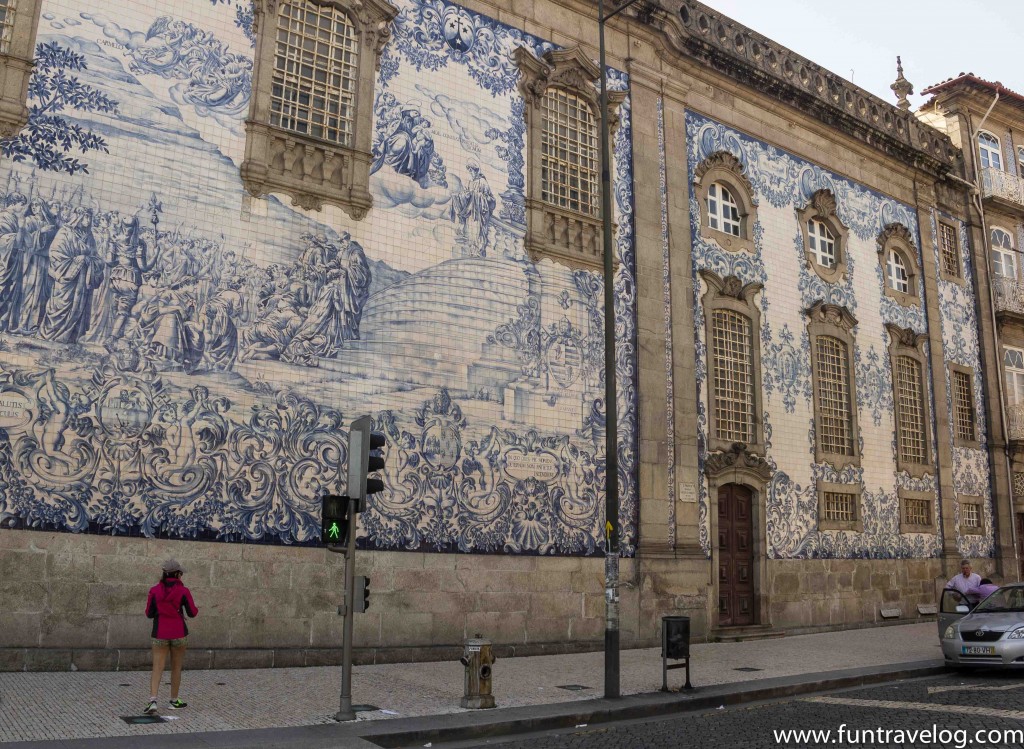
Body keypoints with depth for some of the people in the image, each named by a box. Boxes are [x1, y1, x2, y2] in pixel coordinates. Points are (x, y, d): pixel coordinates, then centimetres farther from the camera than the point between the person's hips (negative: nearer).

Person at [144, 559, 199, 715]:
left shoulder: (155, 590, -3)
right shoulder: (183, 591, -8)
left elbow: (149, 613, 2)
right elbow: (192, 612, -5)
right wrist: (196, 609, 18)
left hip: (160, 634, 1)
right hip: (178, 633, -1)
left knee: (157, 668, 0)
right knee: (176, 668, 14)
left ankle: (153, 700, -17)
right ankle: (174, 701, 24)